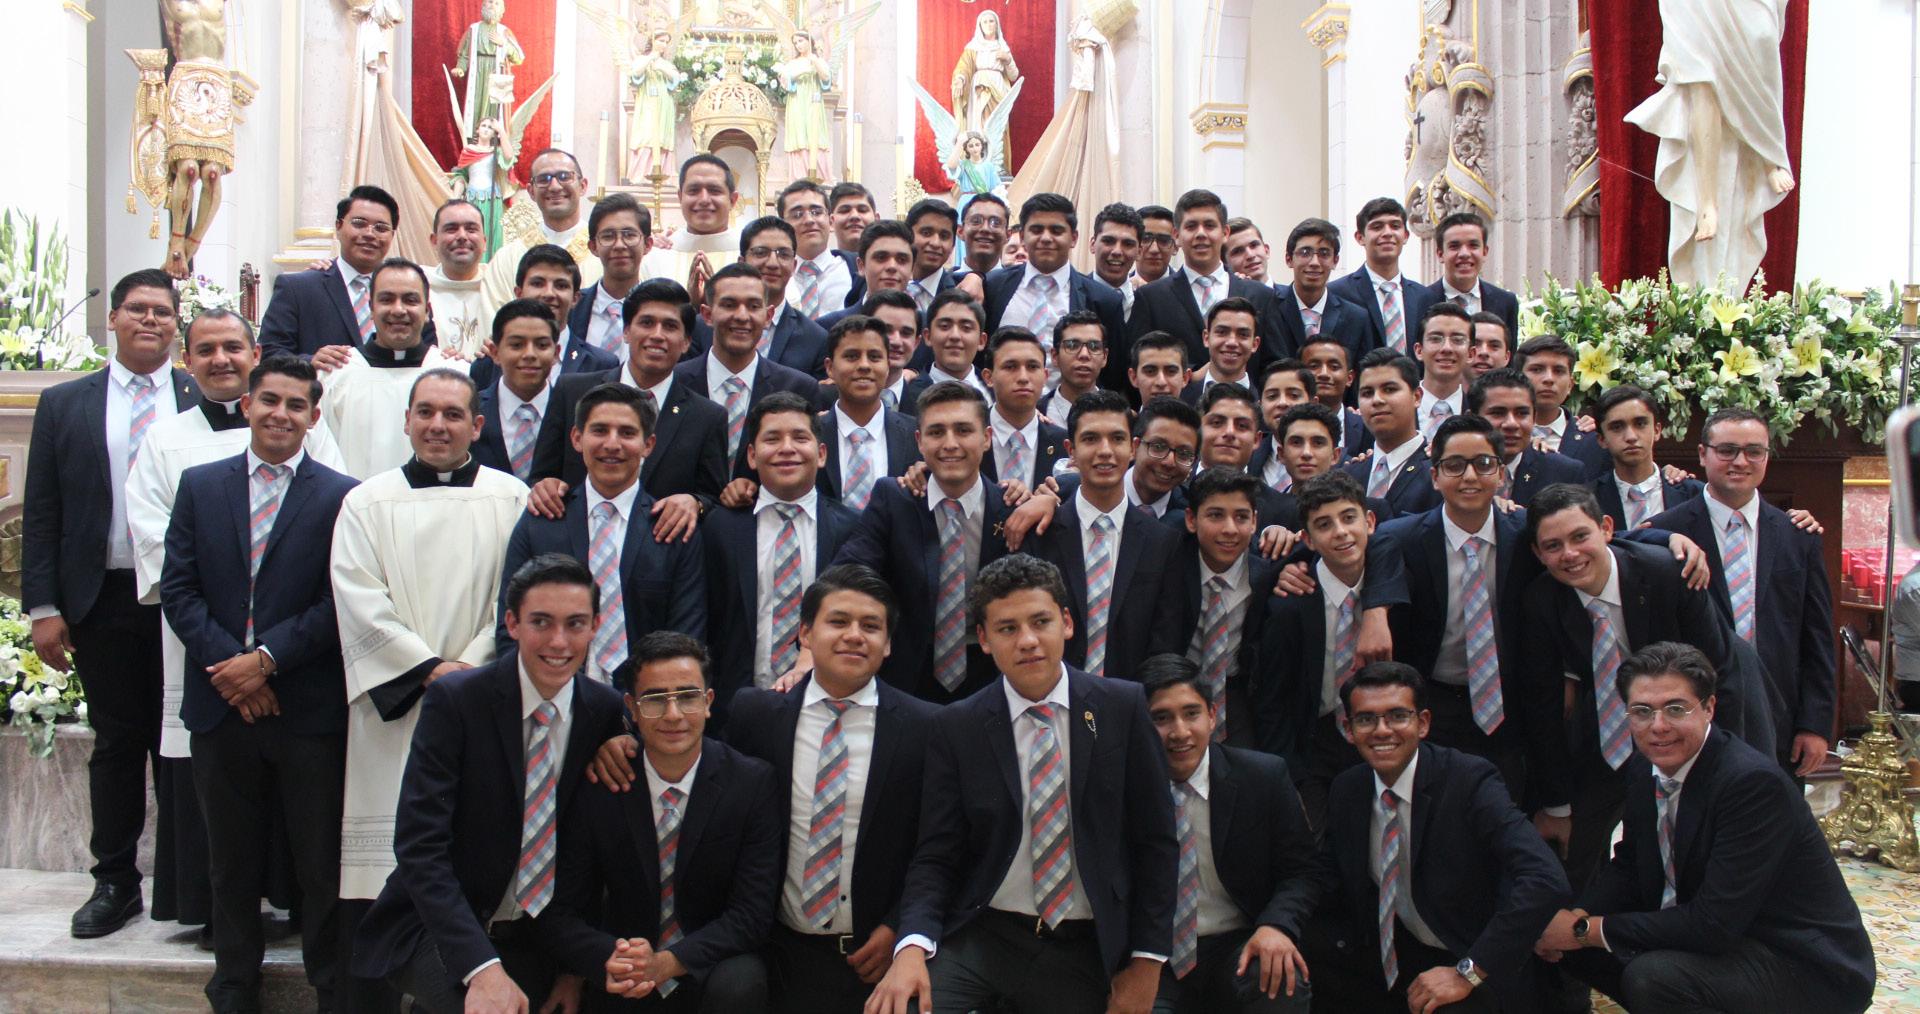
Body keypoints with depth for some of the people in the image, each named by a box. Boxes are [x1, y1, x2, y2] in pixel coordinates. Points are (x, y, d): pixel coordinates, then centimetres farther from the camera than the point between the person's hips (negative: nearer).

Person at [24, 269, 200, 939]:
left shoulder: (207, 401, 4)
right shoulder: (64, 405, 8)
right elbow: (41, 513, 5)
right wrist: (43, 607, -2)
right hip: (103, 600, 1)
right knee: (115, 744, 8)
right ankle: (115, 882, 20)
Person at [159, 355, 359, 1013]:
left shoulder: (342, 497, -2)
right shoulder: (199, 485, 9)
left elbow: (340, 603, -7)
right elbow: (177, 587, 3)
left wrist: (267, 658, -14)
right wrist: (228, 664, -9)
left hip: (309, 707, -3)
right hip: (221, 706, 3)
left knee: (322, 865, 4)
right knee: (232, 862, 15)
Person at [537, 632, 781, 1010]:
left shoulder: (754, 782, -8)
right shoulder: (596, 787, -5)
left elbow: (752, 912, -10)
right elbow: (559, 911, -4)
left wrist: (665, 963, -25)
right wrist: (607, 962, -25)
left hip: (715, 968, -2)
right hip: (626, 991, 2)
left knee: (737, 986, -31)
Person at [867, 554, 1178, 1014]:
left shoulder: (1123, 707, -2)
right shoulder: (954, 728, -1)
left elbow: (1155, 839, 2)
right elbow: (935, 856, -1)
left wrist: (1147, 962, -2)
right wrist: (912, 946, -19)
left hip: (1086, 953, 1)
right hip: (979, 937, 0)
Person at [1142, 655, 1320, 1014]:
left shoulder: (1266, 777, 0)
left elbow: (1300, 872, 3)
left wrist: (1276, 925, -19)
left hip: (1239, 946, 2)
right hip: (1153, 958, -2)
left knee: (1285, 984, -30)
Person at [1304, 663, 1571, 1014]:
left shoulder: (1470, 781, -19)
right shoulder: (1346, 790, 0)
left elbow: (1546, 879, -30)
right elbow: (1330, 877, 11)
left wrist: (1468, 972, -30)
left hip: (1483, 965, -6)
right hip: (1393, 953, 6)